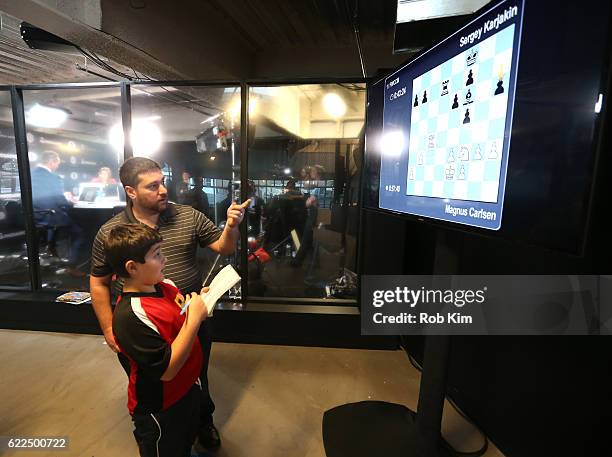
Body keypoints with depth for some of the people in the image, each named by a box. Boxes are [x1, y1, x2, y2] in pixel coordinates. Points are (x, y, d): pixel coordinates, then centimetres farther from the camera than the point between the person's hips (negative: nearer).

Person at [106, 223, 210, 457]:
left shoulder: (166, 286, -10)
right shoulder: (130, 316, -33)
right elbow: (167, 370, -31)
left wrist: (200, 302, -13)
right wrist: (195, 318, -33)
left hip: (188, 388, 7)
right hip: (159, 410, -7)